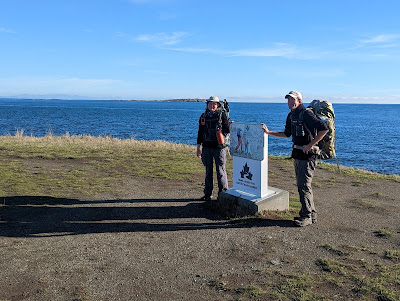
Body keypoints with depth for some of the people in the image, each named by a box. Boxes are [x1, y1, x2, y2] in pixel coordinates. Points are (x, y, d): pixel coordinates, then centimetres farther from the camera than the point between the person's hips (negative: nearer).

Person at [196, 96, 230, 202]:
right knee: (208, 171, 11)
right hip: (206, 147, 4)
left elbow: (227, 130, 0)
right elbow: (200, 132, 14)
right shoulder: (203, 116, 11)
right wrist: (198, 147, 11)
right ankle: (208, 194, 19)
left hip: (219, 147, -4)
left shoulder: (222, 115, 0)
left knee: (221, 171, -2)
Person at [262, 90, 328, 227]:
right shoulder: (291, 116, 12)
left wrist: (310, 145, -21)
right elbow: (287, 134, 24)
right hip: (297, 154, 9)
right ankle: (311, 213, 25)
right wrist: (268, 132, 19)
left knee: (304, 185, -7)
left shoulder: (306, 114, -15)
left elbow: (324, 129, -22)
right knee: (302, 185, 14)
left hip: (307, 154, -9)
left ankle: (307, 216, 4)